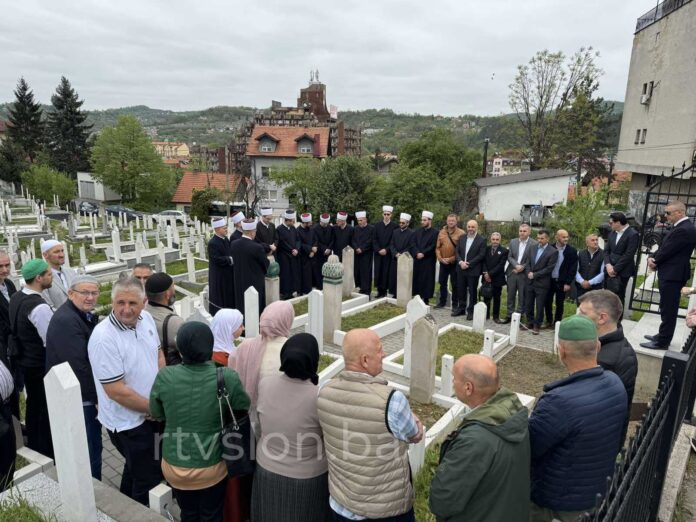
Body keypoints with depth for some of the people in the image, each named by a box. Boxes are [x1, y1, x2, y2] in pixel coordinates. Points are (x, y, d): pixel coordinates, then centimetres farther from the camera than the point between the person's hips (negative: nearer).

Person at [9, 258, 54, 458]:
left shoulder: (16, 298, 0)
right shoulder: (39, 307, -28)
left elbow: (17, 328, 12)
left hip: (23, 360, 9)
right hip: (40, 365, -9)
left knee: (33, 403, 23)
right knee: (46, 407, 7)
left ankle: (34, 445, 40)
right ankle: (48, 452, 22)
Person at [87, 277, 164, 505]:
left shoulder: (146, 318, -6)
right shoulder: (103, 338, -27)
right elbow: (116, 391, -25)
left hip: (149, 413, 7)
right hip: (127, 422, -7)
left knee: (135, 468, 29)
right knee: (149, 478, 7)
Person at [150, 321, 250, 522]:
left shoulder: (164, 377, -18)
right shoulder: (227, 378, -23)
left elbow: (156, 414, -1)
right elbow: (245, 410, -6)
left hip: (175, 466, 2)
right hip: (212, 467, -2)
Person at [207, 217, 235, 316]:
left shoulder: (226, 239, 5)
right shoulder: (212, 243, -20)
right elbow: (217, 259, -25)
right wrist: (231, 259, -18)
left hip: (228, 273, 8)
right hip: (219, 276, -8)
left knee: (229, 294, 17)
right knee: (219, 296, 3)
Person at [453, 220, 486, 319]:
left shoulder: (482, 240, -6)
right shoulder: (462, 238, 9)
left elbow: (481, 255, -11)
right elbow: (457, 252, 7)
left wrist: (469, 264, -16)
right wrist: (460, 262, -11)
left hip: (473, 270, -4)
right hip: (461, 269, 5)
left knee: (472, 291, 4)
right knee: (461, 290, 12)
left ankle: (471, 311, 14)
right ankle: (461, 308, 25)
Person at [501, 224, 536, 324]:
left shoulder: (534, 244, -6)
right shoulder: (513, 242, 7)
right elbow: (509, 257, 4)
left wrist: (522, 267, -14)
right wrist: (516, 265, -12)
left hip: (524, 274, -4)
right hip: (512, 272, 4)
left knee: (522, 297, 4)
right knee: (510, 295, 10)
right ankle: (510, 315, 20)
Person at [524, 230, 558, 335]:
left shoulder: (553, 252, -9)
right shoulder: (533, 248, 9)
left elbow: (549, 268, -12)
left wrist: (535, 274, -13)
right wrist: (529, 273, -5)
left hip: (542, 283, -5)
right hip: (530, 281, 5)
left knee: (539, 306, 3)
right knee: (529, 304, 12)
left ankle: (536, 326, 15)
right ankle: (529, 323, 25)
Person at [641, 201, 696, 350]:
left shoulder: (683, 230, -21)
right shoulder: (681, 227, 13)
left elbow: (666, 251, -19)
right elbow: (664, 247, 13)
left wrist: (654, 261, -2)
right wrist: (652, 257, -5)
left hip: (672, 275, -10)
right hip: (671, 274, 10)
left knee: (668, 310, -1)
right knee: (667, 309, 19)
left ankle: (662, 342, 7)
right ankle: (663, 336, 30)